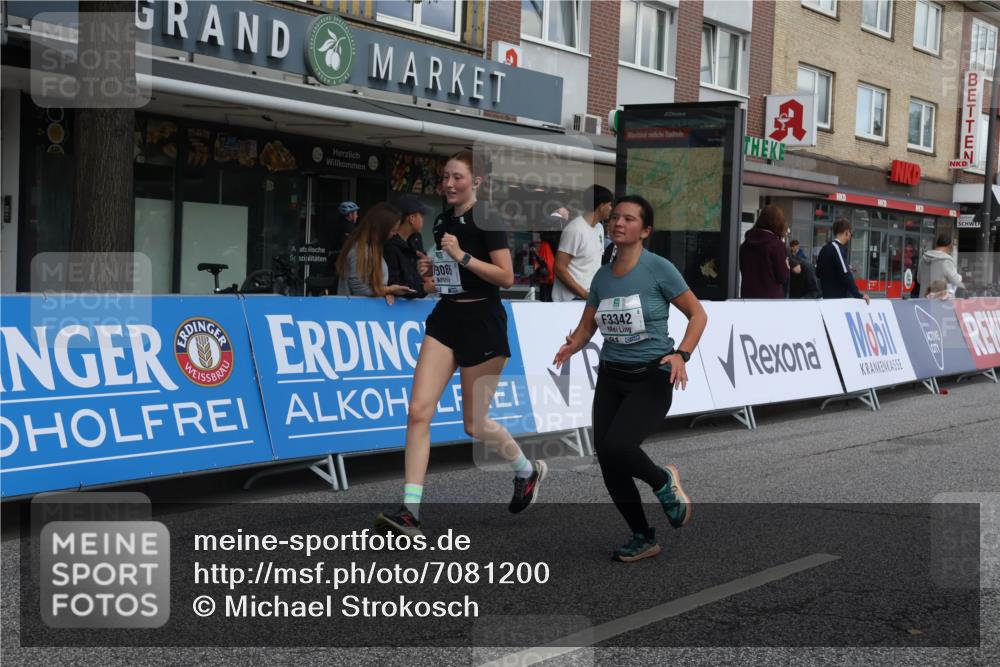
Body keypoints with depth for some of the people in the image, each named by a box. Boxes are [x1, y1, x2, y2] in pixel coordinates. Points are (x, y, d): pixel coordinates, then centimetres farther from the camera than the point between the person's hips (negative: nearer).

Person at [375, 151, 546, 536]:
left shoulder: (486, 221, -9)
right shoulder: (441, 222, 12)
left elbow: (506, 277, -15)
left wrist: (462, 255, -20)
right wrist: (428, 273, 8)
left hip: (482, 322, -6)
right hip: (445, 318, 6)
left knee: (474, 423, 4)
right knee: (418, 410, -9)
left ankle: (528, 471, 33)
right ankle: (410, 510, -10)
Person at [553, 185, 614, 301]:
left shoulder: (599, 228, 13)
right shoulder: (575, 229, -14)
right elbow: (559, 268, -16)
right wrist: (584, 294, -17)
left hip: (592, 297, 8)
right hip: (572, 299, -8)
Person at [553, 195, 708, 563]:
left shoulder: (658, 268, -9)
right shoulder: (602, 276, 6)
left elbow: (698, 314, -5)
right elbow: (586, 326, 12)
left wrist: (681, 354, -20)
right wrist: (572, 346, -10)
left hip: (651, 379, -6)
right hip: (610, 378, 6)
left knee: (616, 447, -26)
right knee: (608, 466, 2)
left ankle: (663, 481, 7)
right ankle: (643, 538, 23)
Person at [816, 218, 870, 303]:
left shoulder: (825, 249, 14)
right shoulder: (838, 248, -13)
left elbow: (818, 274, 22)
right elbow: (845, 275, -22)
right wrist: (859, 295, -17)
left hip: (827, 296, 9)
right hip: (839, 297, -9)